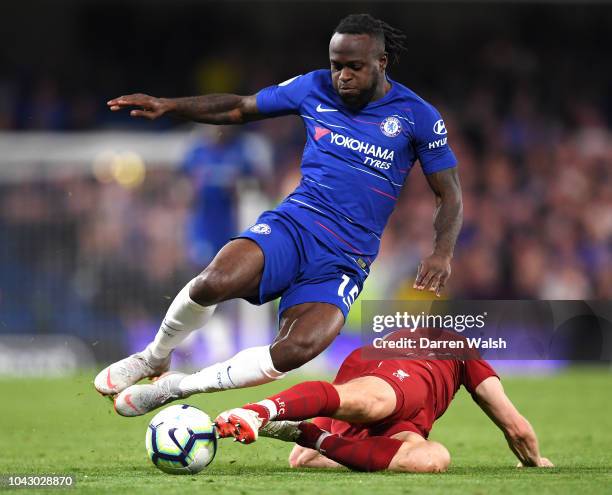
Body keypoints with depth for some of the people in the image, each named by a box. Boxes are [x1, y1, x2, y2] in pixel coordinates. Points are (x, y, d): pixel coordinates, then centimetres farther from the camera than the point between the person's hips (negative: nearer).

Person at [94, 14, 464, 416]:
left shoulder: (418, 116, 0)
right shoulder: (315, 88, 6)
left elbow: (449, 194, 5)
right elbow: (240, 109, 17)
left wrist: (442, 252, -14)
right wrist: (168, 106, 5)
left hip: (347, 260, -1)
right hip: (294, 222, 1)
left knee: (298, 349, -30)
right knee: (214, 282, -32)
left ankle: (177, 387, -10)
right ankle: (155, 357, -1)